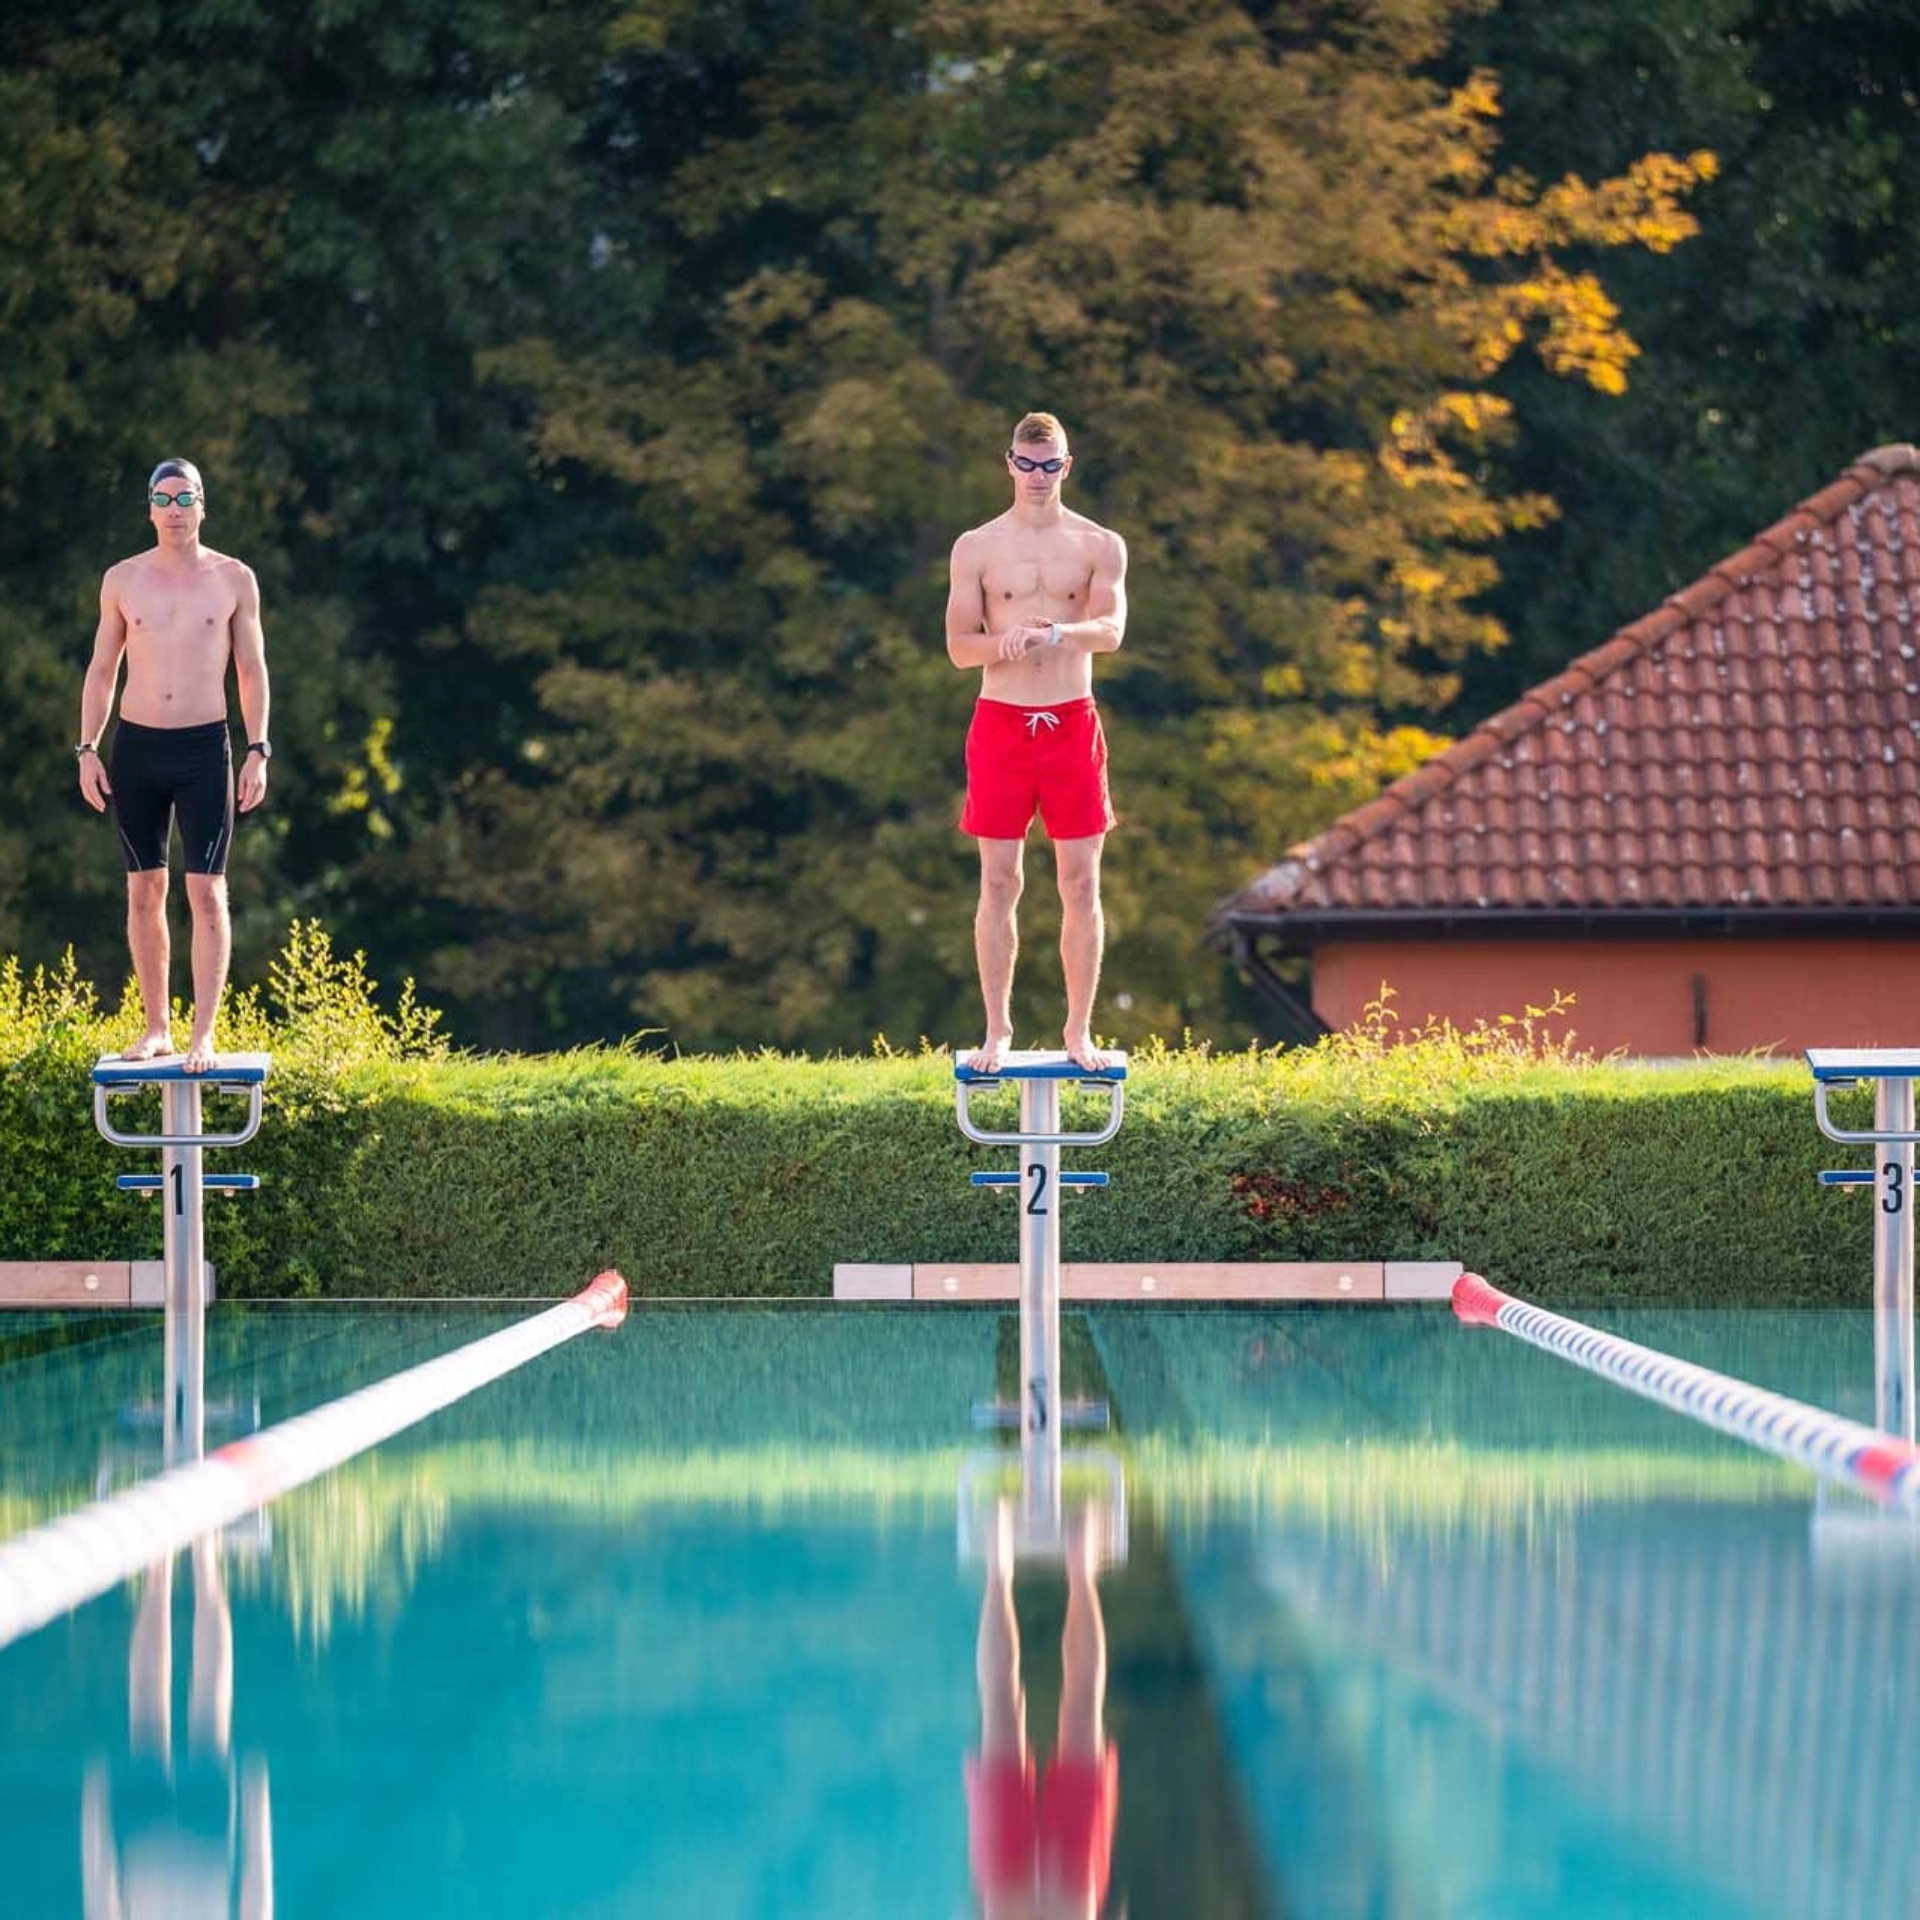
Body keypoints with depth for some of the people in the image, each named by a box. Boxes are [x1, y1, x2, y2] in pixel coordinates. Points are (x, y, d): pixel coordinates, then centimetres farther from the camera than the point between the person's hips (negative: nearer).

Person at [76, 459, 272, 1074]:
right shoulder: (122, 580, 5)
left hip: (204, 747, -2)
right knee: (144, 891, 5)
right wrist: (87, 750, 3)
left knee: (207, 893, -8)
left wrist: (257, 752, -3)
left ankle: (203, 1035, -8)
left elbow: (252, 670, 5)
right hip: (136, 747, 2)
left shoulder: (234, 579, 2)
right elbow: (102, 670, 10)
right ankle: (156, 1027, 13)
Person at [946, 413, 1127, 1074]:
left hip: (1072, 722, 0)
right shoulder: (976, 548, 5)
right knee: (999, 882, 0)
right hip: (1001, 722, 0)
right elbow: (958, 646, 1)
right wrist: (1006, 641, -20)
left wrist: (1052, 632, -31)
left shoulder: (1100, 546, 4)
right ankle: (997, 1030, 7)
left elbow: (1110, 630, -11)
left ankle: (1079, 1031, 7)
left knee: (1081, 882, 0)